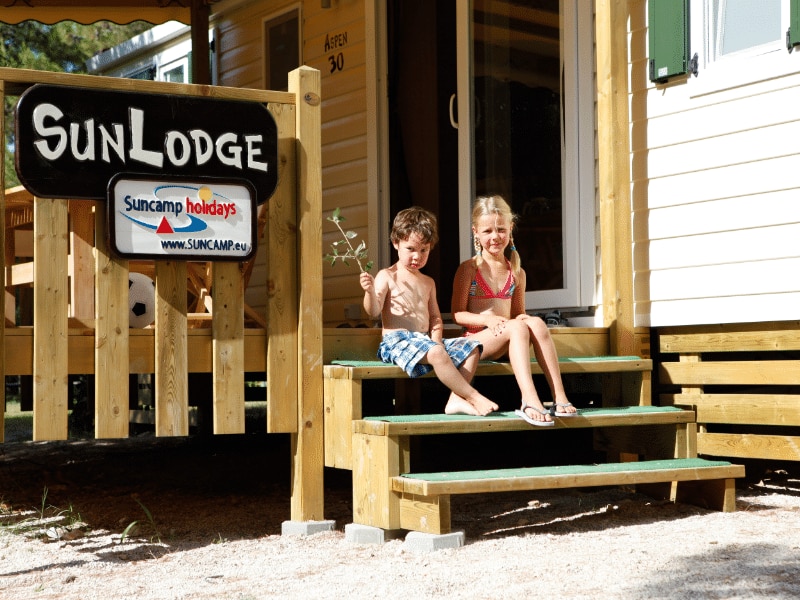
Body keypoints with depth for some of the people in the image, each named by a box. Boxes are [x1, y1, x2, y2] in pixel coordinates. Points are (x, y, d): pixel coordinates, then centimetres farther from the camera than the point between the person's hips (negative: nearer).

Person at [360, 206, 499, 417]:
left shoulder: (428, 283, 21)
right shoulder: (387, 277, 2)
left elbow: (435, 317, 21)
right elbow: (373, 311, -7)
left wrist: (437, 338, 1)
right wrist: (370, 292, -29)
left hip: (426, 340, 7)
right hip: (397, 341, -7)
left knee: (472, 348, -10)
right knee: (436, 353, -36)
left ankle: (456, 399, -24)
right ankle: (474, 397, -32)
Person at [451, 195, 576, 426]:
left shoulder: (517, 273, 15)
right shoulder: (469, 269, 1)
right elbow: (458, 314, -2)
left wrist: (524, 318, -4)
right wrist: (487, 319, -19)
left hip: (504, 342, 4)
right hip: (475, 339, -4)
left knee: (536, 323, -28)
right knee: (517, 327, -34)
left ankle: (559, 397, -35)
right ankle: (529, 401, -48)